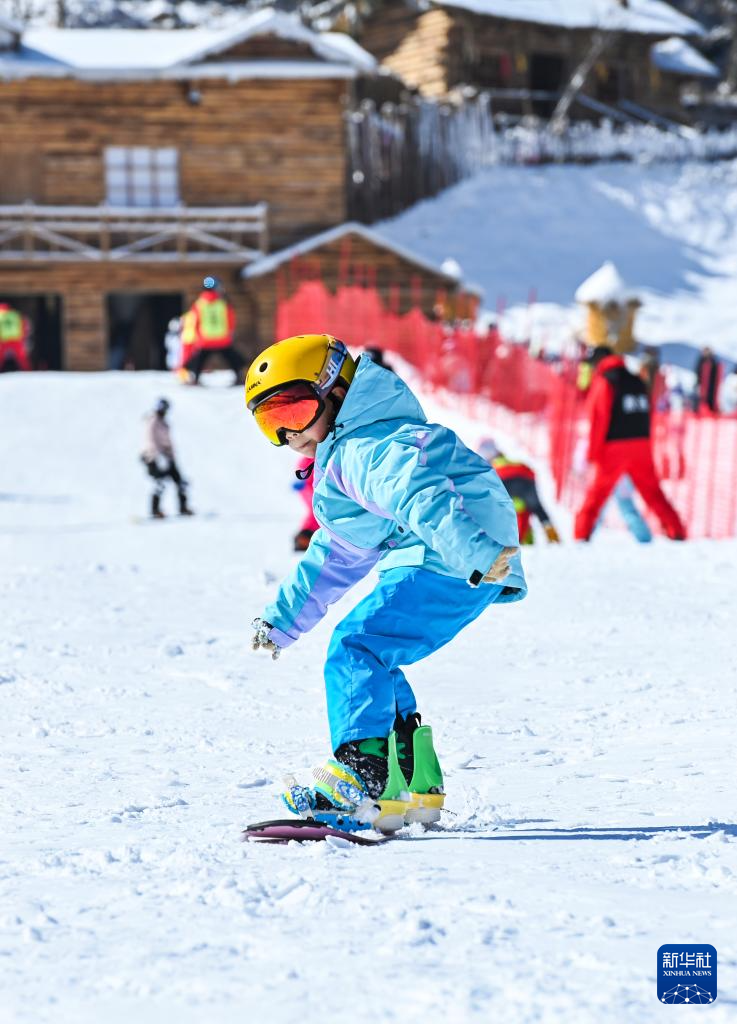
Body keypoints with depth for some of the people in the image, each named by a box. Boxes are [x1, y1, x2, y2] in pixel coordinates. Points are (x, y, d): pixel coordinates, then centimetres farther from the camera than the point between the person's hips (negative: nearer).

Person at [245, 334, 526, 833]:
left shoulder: (363, 449, -8)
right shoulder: (344, 459, 29)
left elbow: (422, 498, -27)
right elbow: (335, 557, 42)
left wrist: (475, 554, -43)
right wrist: (281, 621, 49)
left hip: (449, 565, -11)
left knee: (356, 649, -19)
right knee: (373, 666, 19)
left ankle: (362, 774, -33)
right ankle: (414, 785, 19)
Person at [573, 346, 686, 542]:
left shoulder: (603, 382, -4)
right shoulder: (638, 382, 15)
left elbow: (599, 420, -11)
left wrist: (593, 454, -9)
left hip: (614, 449, -5)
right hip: (641, 445, 5)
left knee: (596, 495, -1)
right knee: (653, 494, 12)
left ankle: (582, 535, -9)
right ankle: (677, 532, 8)